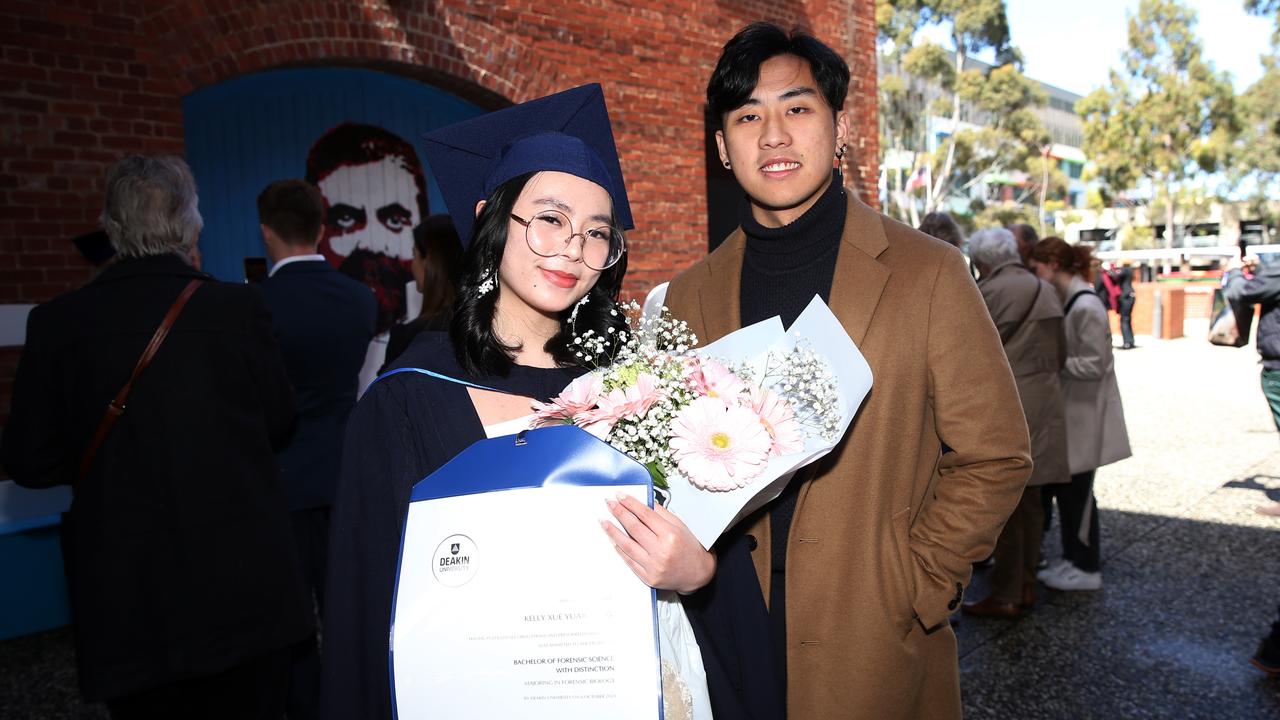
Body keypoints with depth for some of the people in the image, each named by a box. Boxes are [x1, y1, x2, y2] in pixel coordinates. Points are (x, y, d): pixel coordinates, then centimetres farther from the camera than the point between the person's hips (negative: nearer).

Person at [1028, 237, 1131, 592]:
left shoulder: (1086, 306, -19)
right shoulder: (1066, 302, 7)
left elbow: (1094, 365, -21)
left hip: (1085, 413, -8)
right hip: (1067, 411, 8)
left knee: (1076, 491, 2)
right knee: (1060, 486, 14)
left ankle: (1087, 569, 17)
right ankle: (1072, 559, 27)